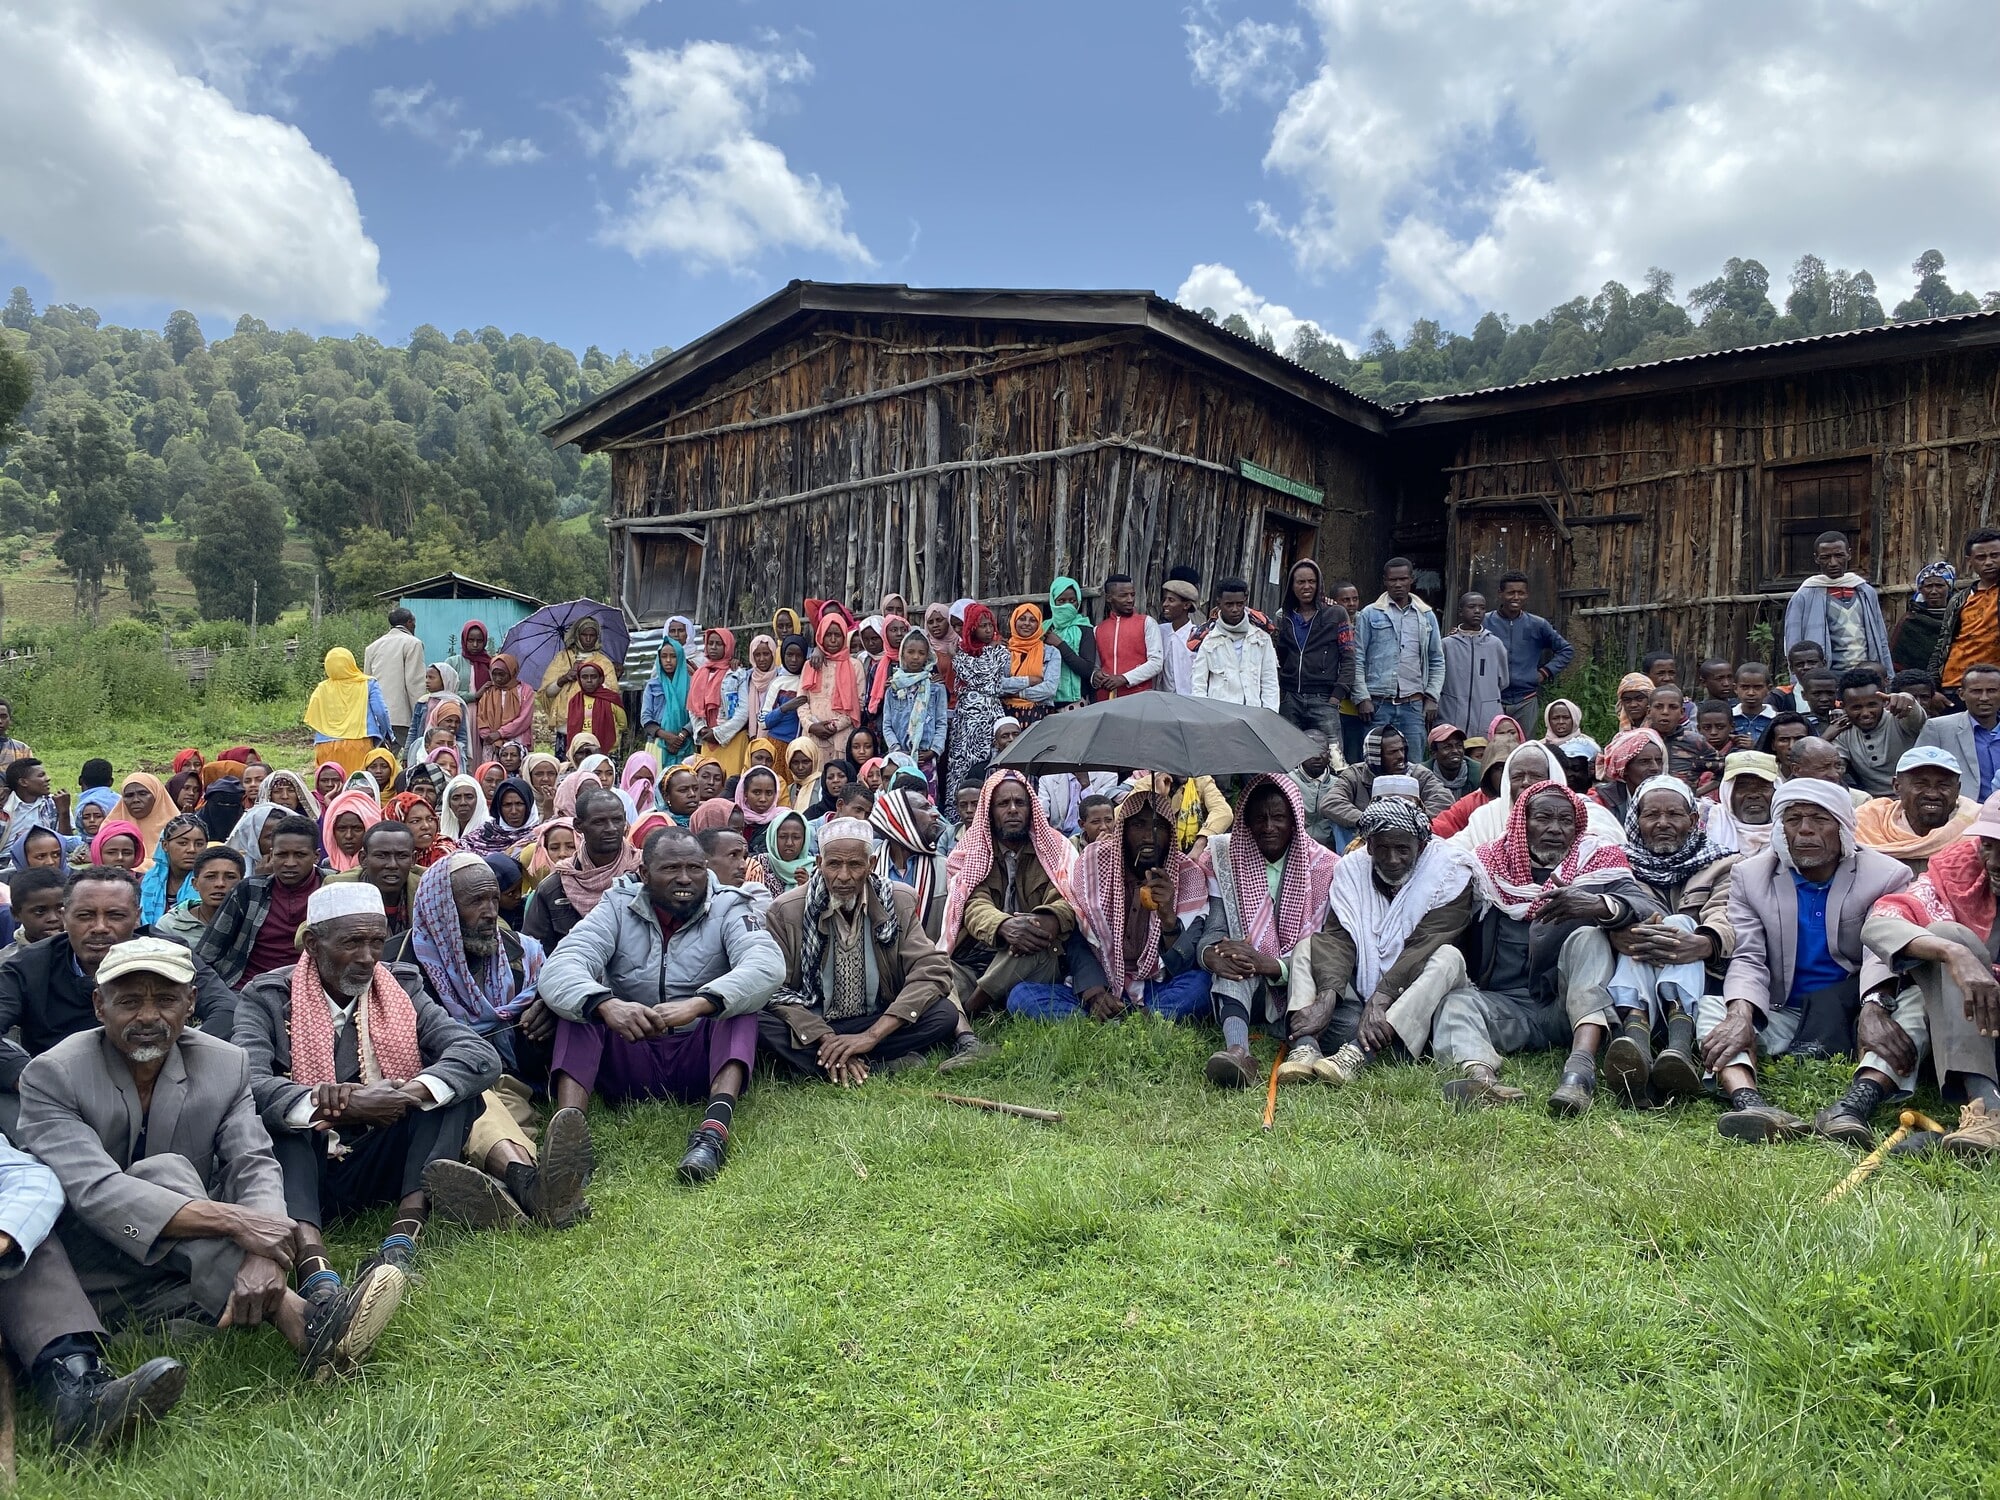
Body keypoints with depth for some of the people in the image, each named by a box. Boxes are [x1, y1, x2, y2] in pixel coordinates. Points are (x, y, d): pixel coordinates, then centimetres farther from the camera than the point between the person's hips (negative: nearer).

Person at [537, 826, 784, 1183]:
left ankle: (715, 1128, -46)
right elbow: (558, 969, -15)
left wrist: (698, 1004, -40)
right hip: (629, 1064, 1)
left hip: (702, 1061, -1)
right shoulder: (617, 909, 3)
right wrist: (606, 1005, -38)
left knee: (739, 999, -25)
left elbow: (768, 965, -22)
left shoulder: (727, 909, 0)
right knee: (582, 1002, -19)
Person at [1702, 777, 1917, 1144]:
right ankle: (1749, 1103, -51)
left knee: (1913, 1002, -30)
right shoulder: (1749, 876, 4)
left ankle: (1855, 1104, -50)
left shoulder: (1888, 876, -1)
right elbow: (1748, 959, -6)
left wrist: (1874, 1011, -36)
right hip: (1782, 1015, 1)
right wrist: (1740, 1013, -29)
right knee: (1711, 1007, -24)